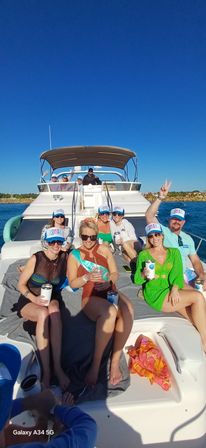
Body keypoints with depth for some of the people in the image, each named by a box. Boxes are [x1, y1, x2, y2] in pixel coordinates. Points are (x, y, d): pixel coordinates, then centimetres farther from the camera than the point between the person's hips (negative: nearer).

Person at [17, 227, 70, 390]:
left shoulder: (64, 257, -4)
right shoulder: (36, 258, -15)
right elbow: (21, 284, -8)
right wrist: (34, 298, -23)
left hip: (51, 299, 2)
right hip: (29, 301, -2)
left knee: (54, 310, -34)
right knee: (44, 313, -36)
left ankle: (57, 367, -31)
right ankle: (46, 370, -27)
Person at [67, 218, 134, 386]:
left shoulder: (104, 249, 11)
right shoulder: (74, 255, 5)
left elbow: (115, 273, 10)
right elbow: (72, 283, 3)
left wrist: (107, 281, -12)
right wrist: (87, 277, -16)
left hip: (110, 291, 3)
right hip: (91, 297, -3)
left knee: (128, 310, -31)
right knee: (109, 311, -37)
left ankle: (115, 361, -17)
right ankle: (96, 363, -21)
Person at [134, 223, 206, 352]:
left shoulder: (174, 252, 13)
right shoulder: (144, 255, 3)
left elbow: (177, 273, 1)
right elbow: (137, 280, 3)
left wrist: (175, 288, -18)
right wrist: (143, 275, -19)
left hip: (173, 291, 4)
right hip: (156, 295, -4)